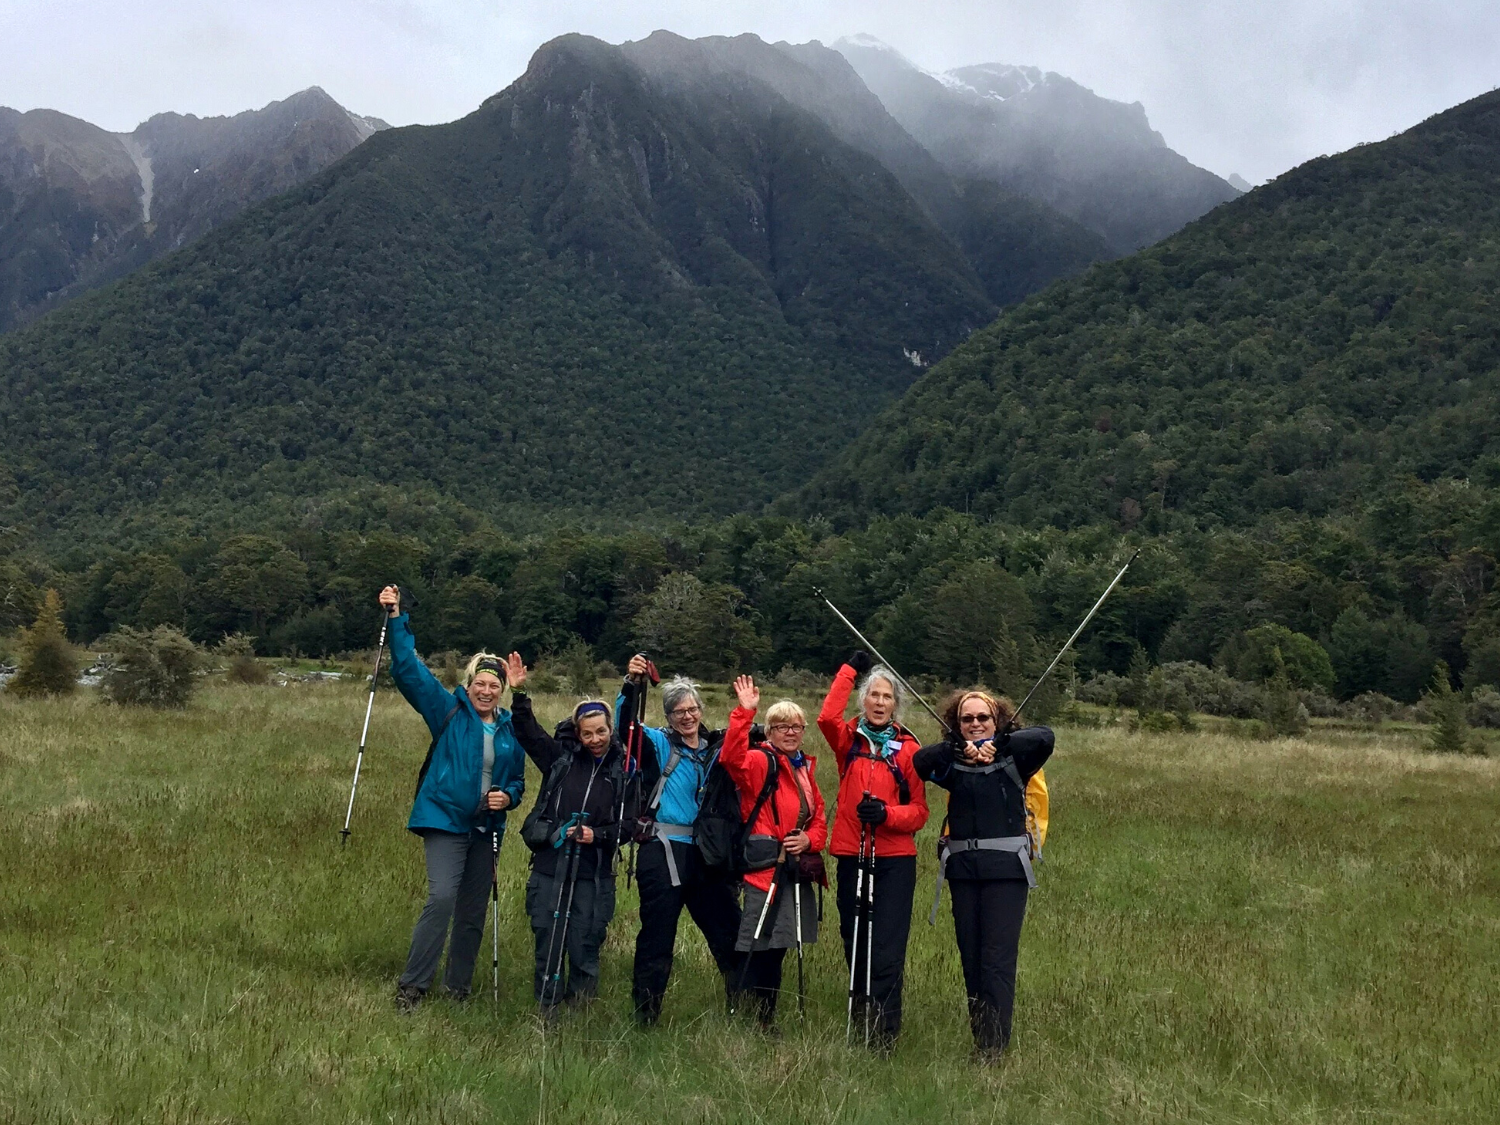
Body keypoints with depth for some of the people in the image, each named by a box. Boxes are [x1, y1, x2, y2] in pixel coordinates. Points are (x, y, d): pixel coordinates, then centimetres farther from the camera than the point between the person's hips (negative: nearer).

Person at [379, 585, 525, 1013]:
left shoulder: (510, 728, 8)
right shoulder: (449, 711, -2)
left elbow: (517, 779, 18)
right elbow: (409, 669, -9)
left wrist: (508, 796, -5)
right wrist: (396, 618, -16)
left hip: (486, 829, 5)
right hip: (445, 819, -4)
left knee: (474, 911, 10)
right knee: (442, 897, -19)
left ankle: (458, 989, 24)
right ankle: (412, 986, -9)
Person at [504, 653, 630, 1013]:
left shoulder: (622, 768, 2)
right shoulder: (561, 757, 6)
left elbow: (628, 822, 3)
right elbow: (528, 731, 7)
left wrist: (598, 835, -12)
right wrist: (519, 693, -5)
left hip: (594, 875, -1)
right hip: (550, 866, 1)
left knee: (585, 949, 2)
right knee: (547, 945, 5)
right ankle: (545, 1012, 16)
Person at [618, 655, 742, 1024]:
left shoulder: (717, 747, 12)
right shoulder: (659, 744, 0)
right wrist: (633, 684, -31)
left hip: (704, 853, 4)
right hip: (663, 851, -4)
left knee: (728, 929, 10)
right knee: (657, 934, 0)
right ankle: (645, 1016, 10)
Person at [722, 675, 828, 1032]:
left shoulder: (805, 767, 18)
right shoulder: (759, 761, -4)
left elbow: (819, 816, 20)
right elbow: (732, 757, -27)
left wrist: (809, 839, -1)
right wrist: (744, 713, -34)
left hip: (797, 868, 7)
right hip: (767, 866, -7)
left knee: (777, 947, 14)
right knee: (760, 946, -10)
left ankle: (766, 1021, 23)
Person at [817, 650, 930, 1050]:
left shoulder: (908, 748, 1)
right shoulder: (848, 739, 5)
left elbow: (919, 811, 1)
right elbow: (826, 717, -18)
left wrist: (886, 813, -18)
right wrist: (850, 670, -15)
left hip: (896, 860, -2)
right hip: (851, 855, 2)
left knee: (887, 949, -6)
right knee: (854, 943, 11)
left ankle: (885, 1030, 1)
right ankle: (860, 1017, 26)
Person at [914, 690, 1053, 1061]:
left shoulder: (1013, 759, 4)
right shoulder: (951, 764, 9)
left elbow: (1044, 737, -15)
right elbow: (920, 760, -12)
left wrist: (995, 744, -23)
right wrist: (957, 748, -28)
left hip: (1006, 867, -3)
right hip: (963, 867, 3)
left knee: (998, 957, -8)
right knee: (970, 956, 9)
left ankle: (995, 1045, -4)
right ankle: (978, 1039, 18)